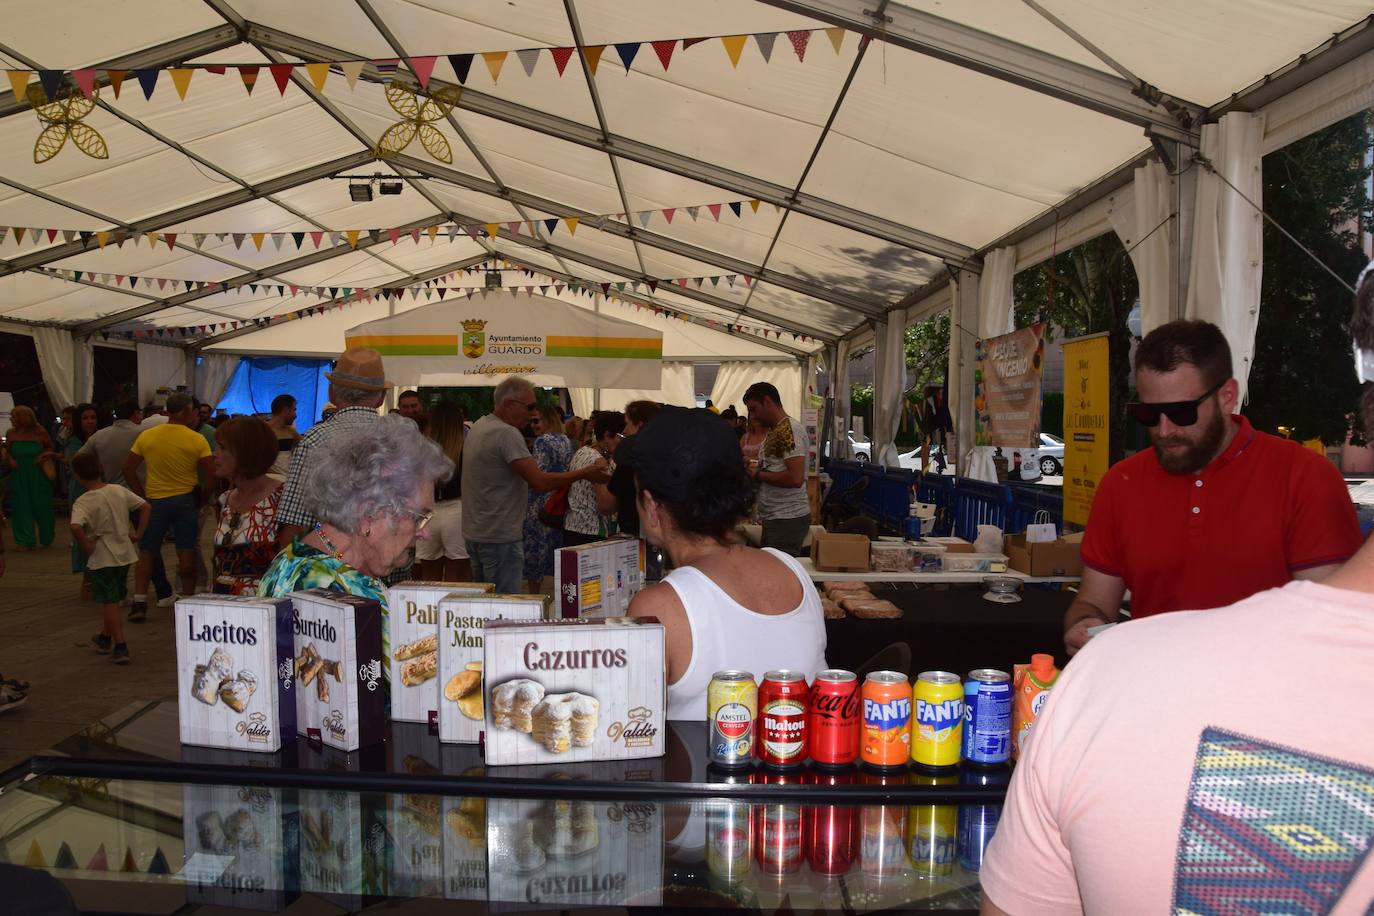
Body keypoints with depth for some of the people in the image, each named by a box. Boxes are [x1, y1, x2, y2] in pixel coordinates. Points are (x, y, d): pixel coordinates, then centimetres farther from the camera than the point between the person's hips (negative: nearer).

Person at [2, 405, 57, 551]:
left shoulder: (39, 432, -5)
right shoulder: (11, 433, 4)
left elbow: (50, 448, 6)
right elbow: (7, 451, 14)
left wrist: (45, 456, -13)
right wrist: (9, 459, -6)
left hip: (38, 475, -3)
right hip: (19, 476, 3)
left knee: (40, 506, 5)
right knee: (22, 507, 2)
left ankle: (45, 539, 20)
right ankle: (25, 540, 8)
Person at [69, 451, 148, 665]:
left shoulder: (83, 502, -16)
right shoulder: (119, 491, 0)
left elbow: (76, 527, -33)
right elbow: (146, 507, 4)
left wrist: (86, 545, -17)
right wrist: (138, 533, 6)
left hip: (101, 558, -6)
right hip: (124, 553, 6)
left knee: (109, 603, 1)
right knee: (113, 599, 22)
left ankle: (120, 647, -2)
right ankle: (105, 638, 39)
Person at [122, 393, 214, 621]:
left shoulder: (146, 436, 0)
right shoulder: (197, 440, -7)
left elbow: (128, 469, 1)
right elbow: (210, 476, -11)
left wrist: (143, 495, 7)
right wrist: (201, 502, 2)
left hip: (155, 501, 2)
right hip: (185, 501, -1)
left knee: (146, 553, 10)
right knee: (187, 554, 5)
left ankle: (139, 604, 4)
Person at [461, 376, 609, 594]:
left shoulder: (479, 427, 12)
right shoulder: (507, 433, -20)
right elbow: (540, 482, -24)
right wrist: (585, 473, -15)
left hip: (475, 533, 10)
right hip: (499, 537, -10)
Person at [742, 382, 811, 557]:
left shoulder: (789, 430, -15)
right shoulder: (773, 431, 16)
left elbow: (795, 478, -24)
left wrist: (758, 474, -14)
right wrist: (750, 469, 6)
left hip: (787, 520, -10)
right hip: (773, 518, 10)